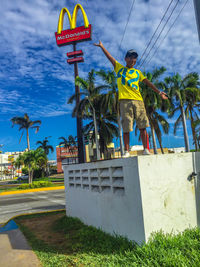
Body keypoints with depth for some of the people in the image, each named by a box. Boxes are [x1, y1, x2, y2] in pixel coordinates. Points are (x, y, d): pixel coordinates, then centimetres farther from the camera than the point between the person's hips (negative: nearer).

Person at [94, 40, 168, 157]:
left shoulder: (138, 72, 22)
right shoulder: (119, 68, 18)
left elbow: (148, 82, 18)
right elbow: (110, 57, 14)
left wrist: (159, 92, 11)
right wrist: (102, 46, 10)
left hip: (138, 100, 2)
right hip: (125, 101, -2)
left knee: (143, 127, -3)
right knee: (126, 129, -4)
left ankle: (146, 150, 0)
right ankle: (127, 151, 1)